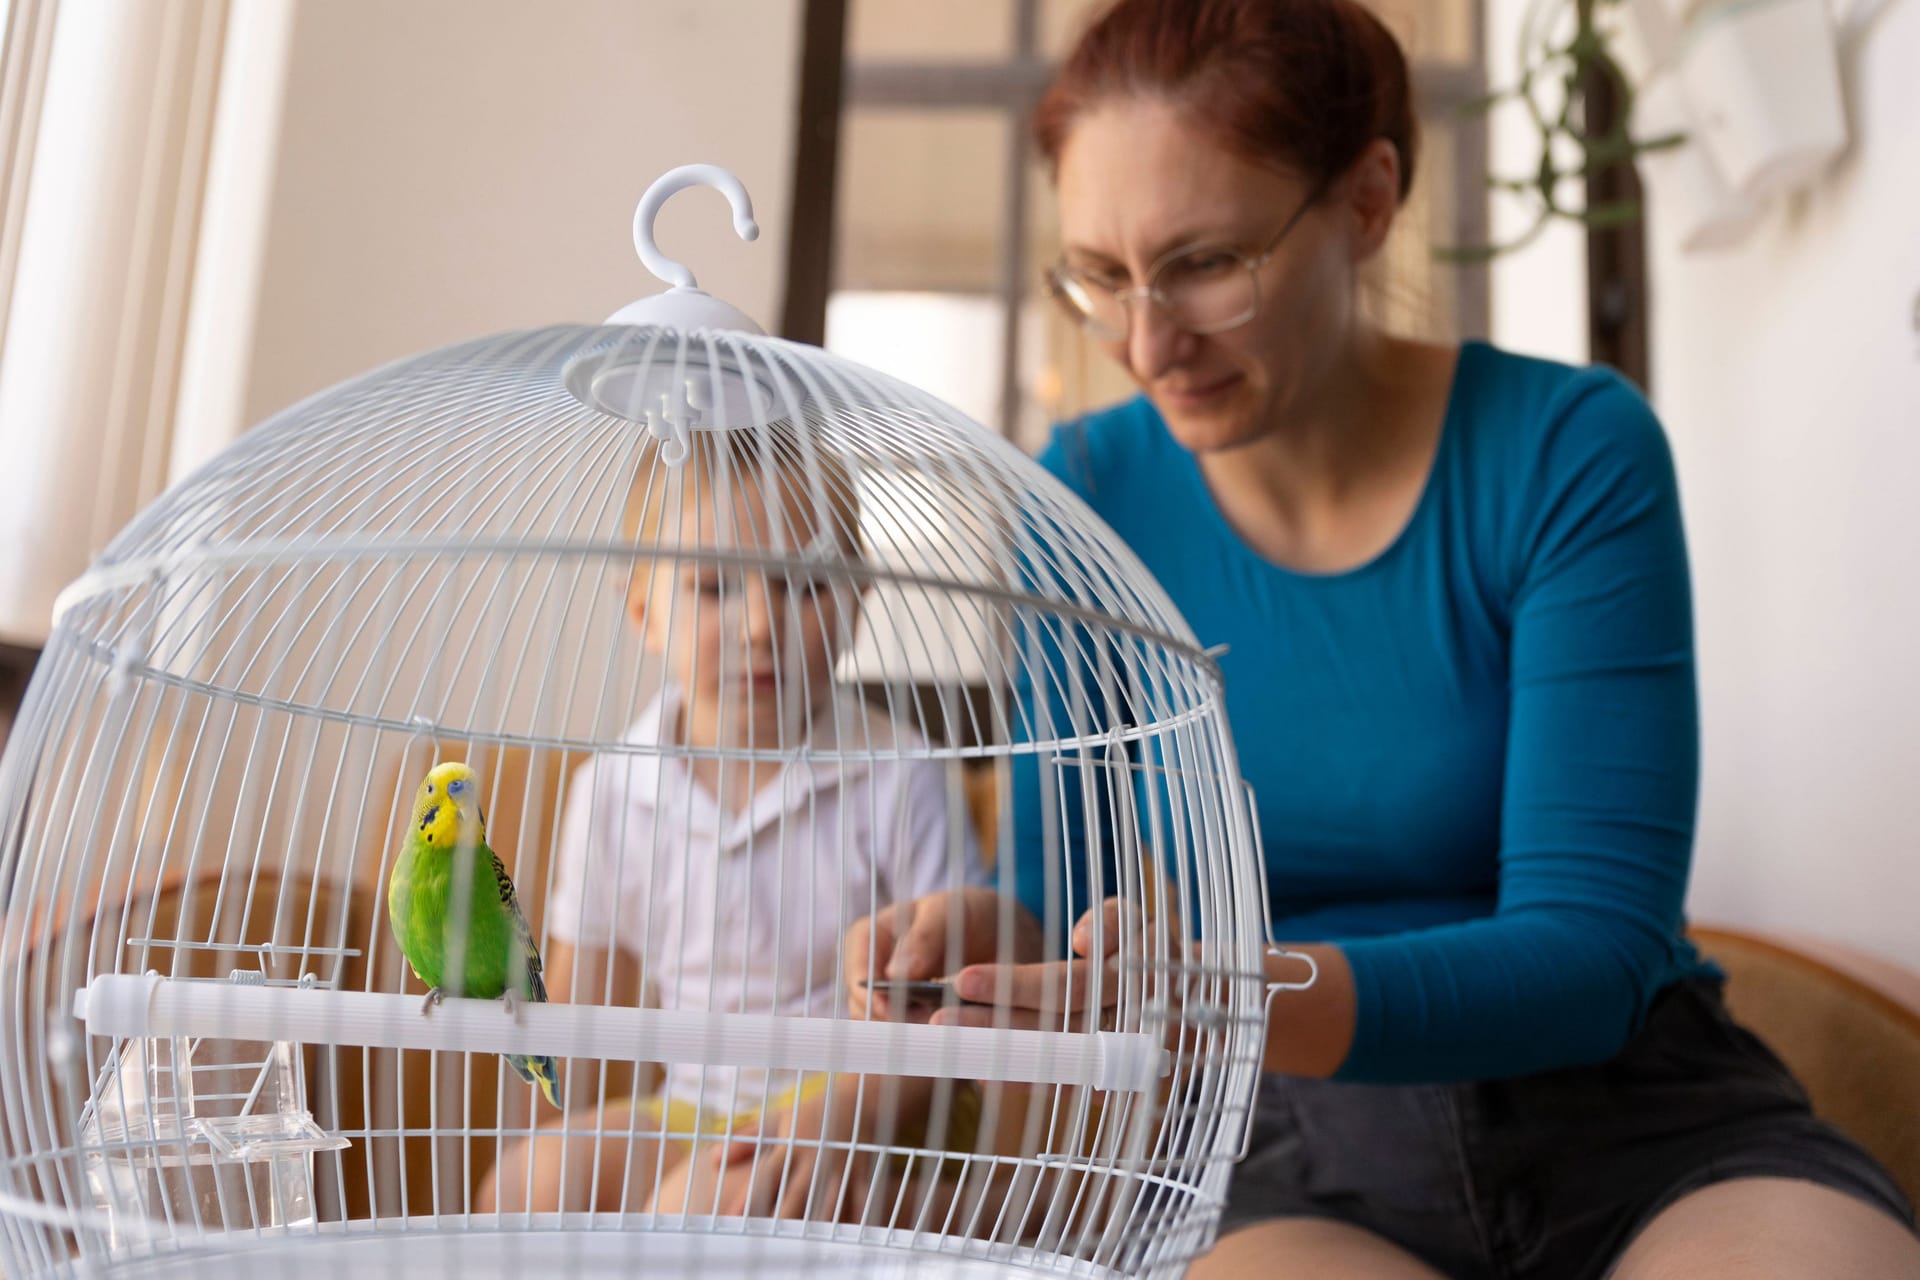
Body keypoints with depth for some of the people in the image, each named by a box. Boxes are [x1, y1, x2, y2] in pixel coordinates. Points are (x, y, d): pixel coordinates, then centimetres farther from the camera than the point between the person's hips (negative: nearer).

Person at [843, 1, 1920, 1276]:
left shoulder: (1569, 453, -11)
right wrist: (988, 936, -23)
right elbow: (1071, 888, 1)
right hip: (1312, 1174, 1)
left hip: (1643, 1128, 0)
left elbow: (1595, 945, -16)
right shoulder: (1091, 491, -2)